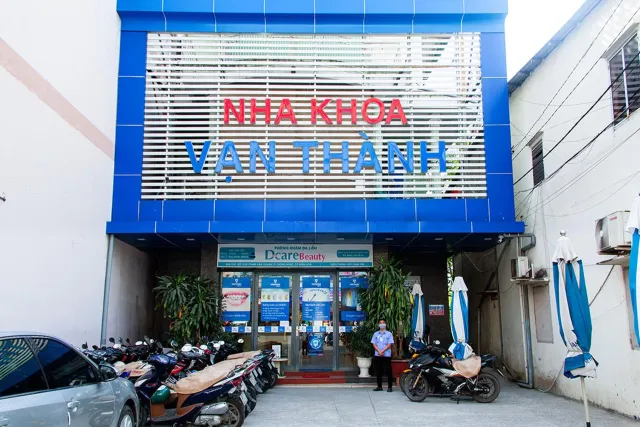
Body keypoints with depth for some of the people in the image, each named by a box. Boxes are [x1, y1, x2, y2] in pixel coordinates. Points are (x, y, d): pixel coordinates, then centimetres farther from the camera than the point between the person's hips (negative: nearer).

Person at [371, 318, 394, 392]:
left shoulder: (389, 334, 3)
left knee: (388, 372, -3)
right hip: (377, 356, 3)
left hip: (386, 355, -3)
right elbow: (374, 344, 4)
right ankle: (379, 386, 15)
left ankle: (389, 387, 2)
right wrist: (379, 351, -11)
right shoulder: (375, 334, 11)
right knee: (378, 372, 7)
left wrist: (382, 351, -14)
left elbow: (390, 344, -5)